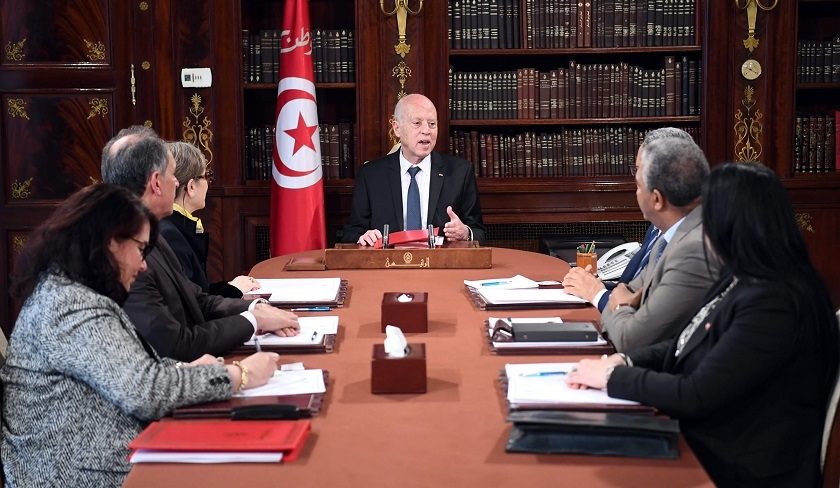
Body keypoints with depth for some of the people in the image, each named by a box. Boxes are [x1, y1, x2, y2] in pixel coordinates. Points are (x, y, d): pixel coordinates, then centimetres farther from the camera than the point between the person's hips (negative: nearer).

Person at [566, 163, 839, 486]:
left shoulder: (772, 305, -25)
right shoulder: (744, 279, 5)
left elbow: (696, 396, -23)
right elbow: (688, 346, 12)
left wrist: (613, 377, -12)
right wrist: (625, 363, -4)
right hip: (704, 444, 8)